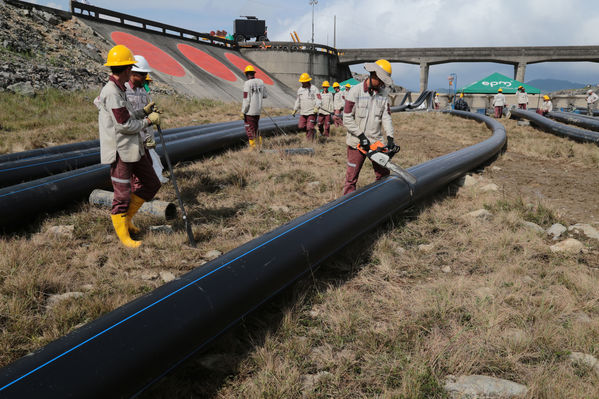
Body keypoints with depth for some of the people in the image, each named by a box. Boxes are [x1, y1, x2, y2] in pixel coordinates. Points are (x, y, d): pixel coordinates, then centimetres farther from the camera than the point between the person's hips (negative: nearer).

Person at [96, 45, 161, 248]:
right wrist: (149, 120, -10)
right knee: (122, 195, 2)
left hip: (134, 148, 10)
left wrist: (143, 111, 12)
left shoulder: (118, 90, 12)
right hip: (120, 152, -10)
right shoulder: (111, 93, -19)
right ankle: (123, 235, 17)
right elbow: (125, 126, -21)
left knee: (151, 183, 16)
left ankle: (125, 217, 31)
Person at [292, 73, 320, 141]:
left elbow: (318, 99, -9)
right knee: (300, 127, 1)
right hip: (303, 112, 6)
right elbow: (298, 101, 21)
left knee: (310, 128, -9)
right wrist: (295, 110, 13)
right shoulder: (300, 90, 14)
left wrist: (317, 107, -25)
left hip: (312, 112, -5)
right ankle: (312, 131, 25)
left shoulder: (314, 88, -2)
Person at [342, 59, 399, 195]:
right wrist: (361, 136, -17)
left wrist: (390, 138, -12)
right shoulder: (355, 91, -11)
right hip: (357, 142, -4)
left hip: (376, 141, 5)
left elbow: (386, 117, 1)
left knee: (383, 175, 11)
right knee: (351, 177, 4)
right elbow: (347, 119, -13)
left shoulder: (383, 93, 4)